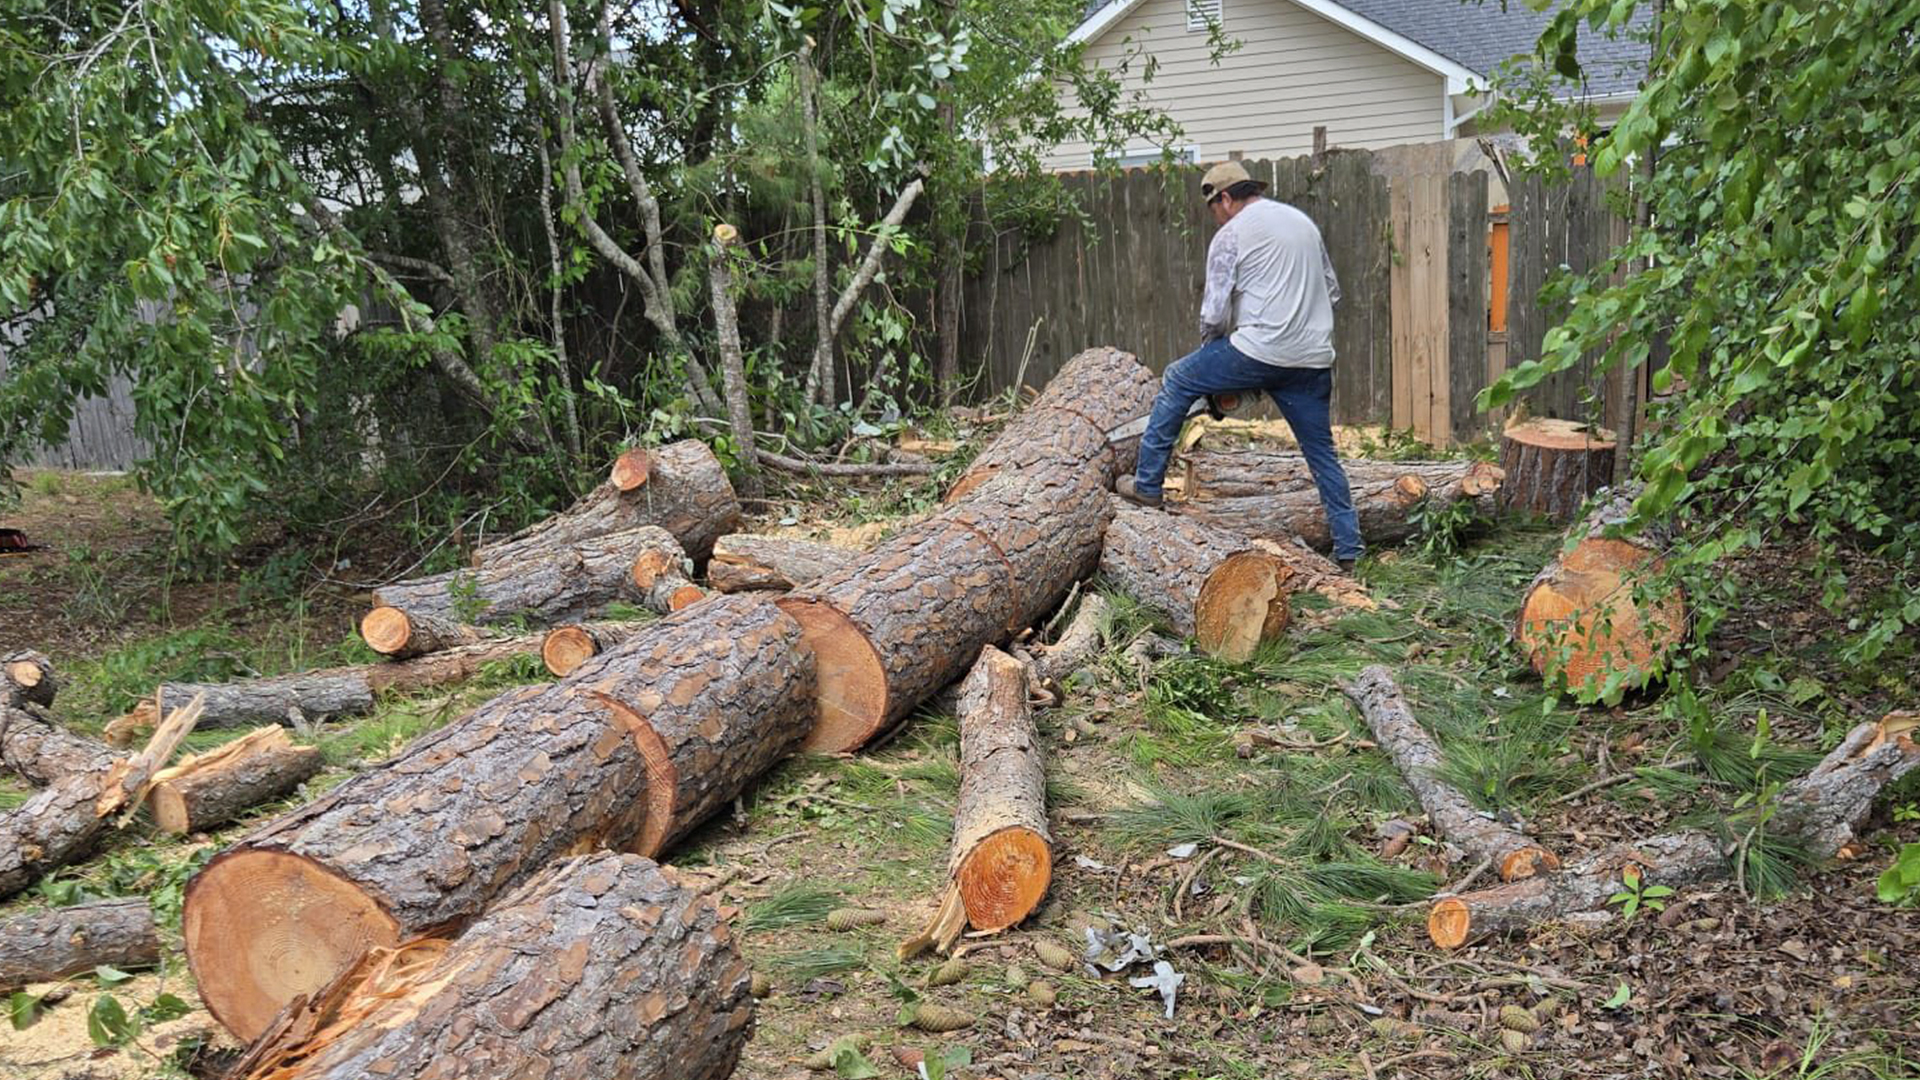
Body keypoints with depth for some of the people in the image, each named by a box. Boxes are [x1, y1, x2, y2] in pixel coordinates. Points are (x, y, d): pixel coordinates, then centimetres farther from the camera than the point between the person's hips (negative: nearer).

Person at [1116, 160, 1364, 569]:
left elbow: (1215, 312, -5)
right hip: (1314, 360, 6)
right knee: (1322, 454, 14)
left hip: (1259, 352, -6)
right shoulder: (1303, 221, 19)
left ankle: (1147, 483, 14)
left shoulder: (1230, 235, -1)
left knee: (1177, 382, 13)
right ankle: (1348, 548, 14)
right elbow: (1332, 291, 25)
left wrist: (1210, 347, 14)